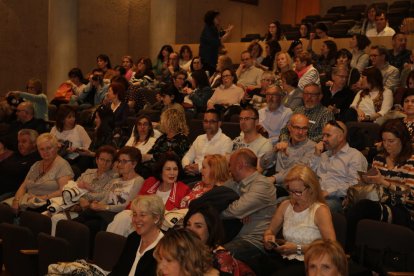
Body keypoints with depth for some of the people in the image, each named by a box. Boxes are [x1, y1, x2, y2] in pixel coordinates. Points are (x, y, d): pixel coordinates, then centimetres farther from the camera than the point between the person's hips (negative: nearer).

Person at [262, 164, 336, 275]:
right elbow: (270, 231, 23)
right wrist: (268, 238, -2)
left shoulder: (320, 210, -7)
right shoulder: (285, 205, 12)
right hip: (284, 258, 5)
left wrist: (298, 248, -18)